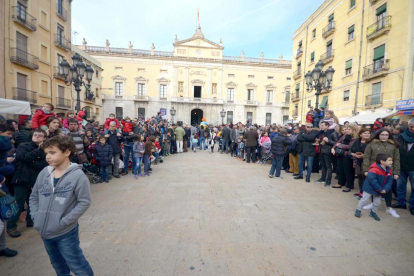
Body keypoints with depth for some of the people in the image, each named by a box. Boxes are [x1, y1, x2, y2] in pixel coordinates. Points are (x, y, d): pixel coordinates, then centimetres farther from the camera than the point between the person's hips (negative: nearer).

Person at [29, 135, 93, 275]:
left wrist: (63, 222, -18)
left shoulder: (78, 175, -20)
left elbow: (84, 202, -18)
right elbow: (33, 197, 11)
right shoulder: (44, 173, -3)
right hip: (45, 230, 6)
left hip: (66, 232, -5)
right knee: (58, 265, 27)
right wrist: (35, 216, 0)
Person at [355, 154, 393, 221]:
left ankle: (373, 212, 38)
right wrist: (380, 189, -23)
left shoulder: (389, 171, -3)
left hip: (380, 190, 7)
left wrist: (385, 189, -15)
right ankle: (358, 210, 19)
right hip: (369, 188, -7)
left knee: (377, 202, 17)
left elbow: (389, 181, -1)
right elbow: (372, 180, -30)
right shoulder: (374, 170, -28)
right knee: (364, 200, 2)